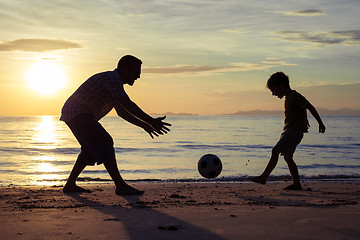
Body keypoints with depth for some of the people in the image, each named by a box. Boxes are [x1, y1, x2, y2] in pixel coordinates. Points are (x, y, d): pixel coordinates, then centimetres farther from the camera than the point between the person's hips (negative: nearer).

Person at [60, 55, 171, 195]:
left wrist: (144, 125, 19)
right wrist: (151, 121, -25)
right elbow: (128, 105, -25)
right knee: (104, 143, -20)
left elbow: (121, 112, 25)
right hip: (77, 113, -11)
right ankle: (120, 186, -25)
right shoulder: (110, 78, -15)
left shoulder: (115, 81, 17)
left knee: (91, 149, 21)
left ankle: (70, 185, 26)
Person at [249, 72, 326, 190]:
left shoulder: (294, 96, -14)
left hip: (294, 131, -10)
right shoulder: (288, 97, 16)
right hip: (289, 131, 10)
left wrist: (320, 123, -14)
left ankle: (263, 178, -15)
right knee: (287, 157, 10)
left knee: (275, 151, -16)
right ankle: (296, 183, 14)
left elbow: (310, 107, -15)